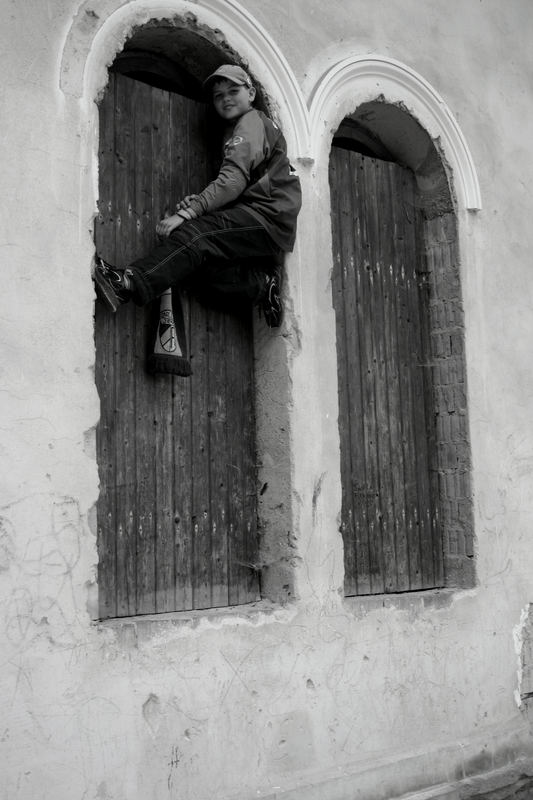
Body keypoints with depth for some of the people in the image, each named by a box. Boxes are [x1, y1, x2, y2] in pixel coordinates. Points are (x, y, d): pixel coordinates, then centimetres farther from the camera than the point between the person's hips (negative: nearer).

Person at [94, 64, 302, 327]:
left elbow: (234, 179, -17)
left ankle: (129, 285, -47)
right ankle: (260, 283, -13)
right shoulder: (236, 128, 30)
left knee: (195, 234, -28)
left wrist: (186, 213, -26)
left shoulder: (252, 121, 1)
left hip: (270, 217, -9)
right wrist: (198, 202, -2)